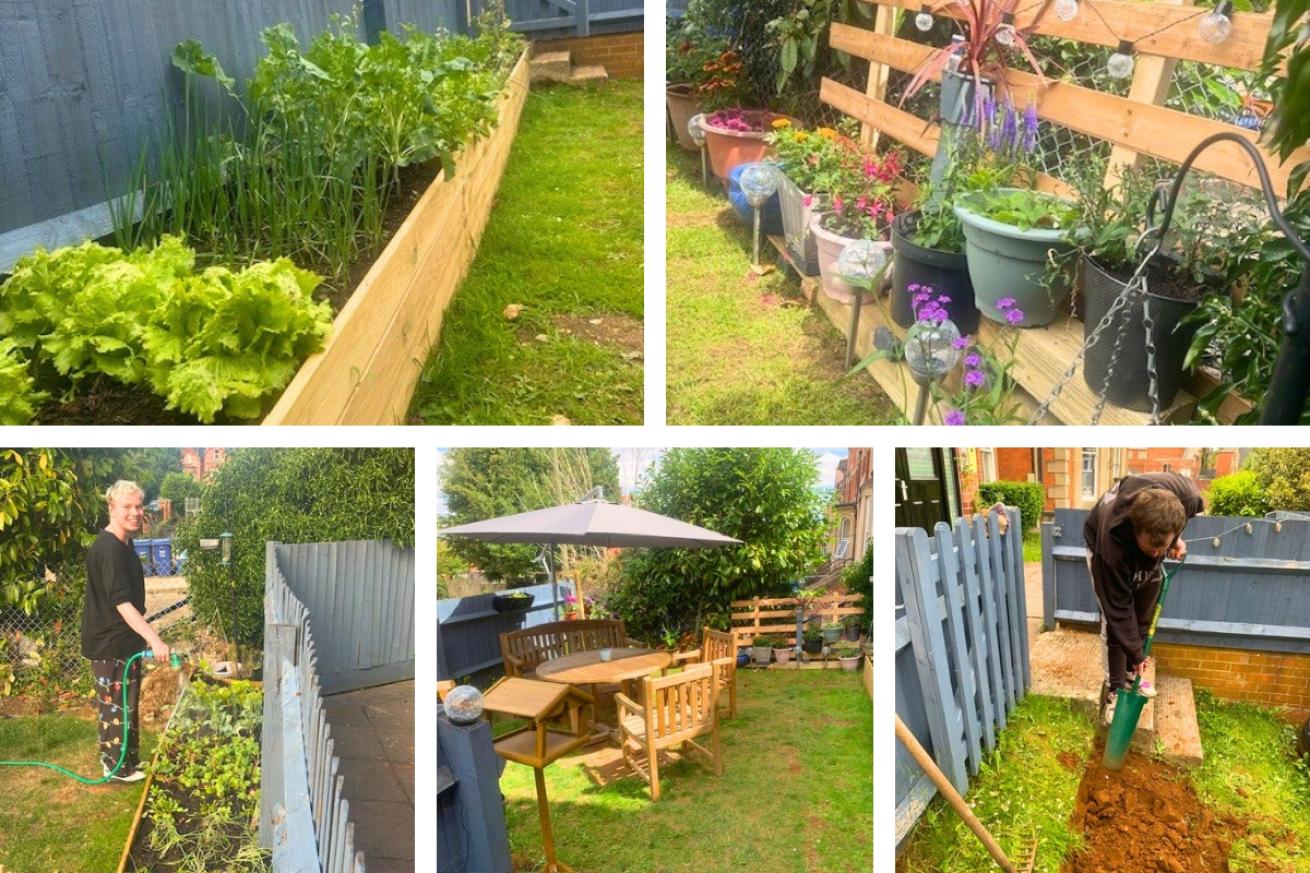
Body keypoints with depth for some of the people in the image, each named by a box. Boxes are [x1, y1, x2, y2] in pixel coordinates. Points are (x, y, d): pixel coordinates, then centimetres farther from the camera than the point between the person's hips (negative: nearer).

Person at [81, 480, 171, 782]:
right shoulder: (108, 549, -23)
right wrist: (154, 639, -35)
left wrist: (143, 638, 23)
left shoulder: (124, 544, 8)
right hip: (109, 643, -10)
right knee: (115, 706, 3)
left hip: (125, 640, 10)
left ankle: (128, 760, 30)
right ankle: (117, 768, 15)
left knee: (128, 704, 18)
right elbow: (121, 602, -29)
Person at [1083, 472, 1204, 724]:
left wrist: (1175, 539, -16)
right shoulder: (1113, 540, -46)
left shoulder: (1186, 497, -40)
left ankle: (1130, 674, 28)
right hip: (1103, 545, -4)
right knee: (1114, 621, -8)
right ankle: (1114, 689, 6)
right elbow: (1119, 607, -31)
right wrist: (1136, 654, -23)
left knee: (1144, 620, 9)